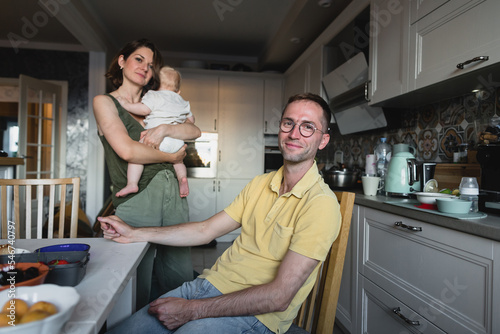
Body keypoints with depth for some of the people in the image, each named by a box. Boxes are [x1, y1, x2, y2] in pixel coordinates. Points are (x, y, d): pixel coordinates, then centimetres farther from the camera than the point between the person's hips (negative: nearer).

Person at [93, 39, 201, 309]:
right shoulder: (104, 101, 6)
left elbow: (194, 131, 9)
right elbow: (127, 150, -10)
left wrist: (164, 129, -8)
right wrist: (171, 157, 0)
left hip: (172, 195, 5)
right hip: (137, 201, -5)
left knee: (182, 276, 9)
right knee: (138, 288, 2)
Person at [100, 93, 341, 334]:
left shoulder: (320, 203, -16)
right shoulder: (260, 184, 8)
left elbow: (279, 297, -20)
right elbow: (206, 230, 11)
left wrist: (193, 310, -19)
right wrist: (134, 234, 10)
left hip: (254, 313, -5)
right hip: (211, 283, 6)